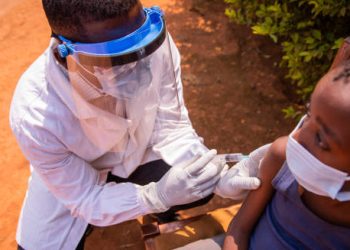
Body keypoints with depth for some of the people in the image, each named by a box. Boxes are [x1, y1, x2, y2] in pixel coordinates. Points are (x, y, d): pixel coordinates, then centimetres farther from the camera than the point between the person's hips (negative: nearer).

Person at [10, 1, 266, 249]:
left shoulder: (154, 45, -33)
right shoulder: (37, 117, -37)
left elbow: (171, 127, -19)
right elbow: (86, 198, -23)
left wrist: (217, 176, -35)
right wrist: (156, 195, -38)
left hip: (137, 150, 2)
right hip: (73, 183, -1)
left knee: (200, 185, -12)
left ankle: (160, 209, 25)